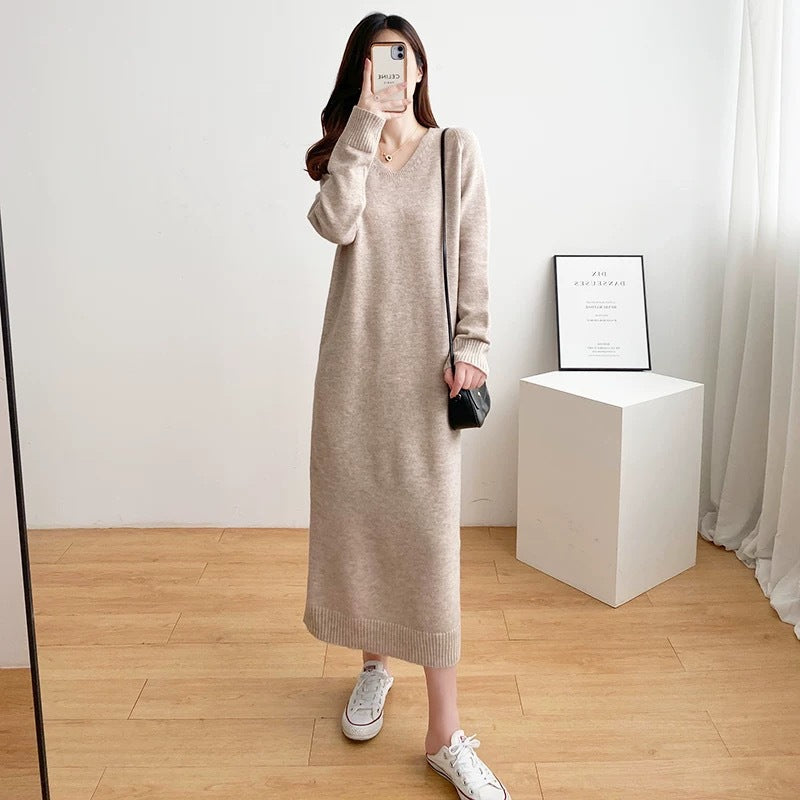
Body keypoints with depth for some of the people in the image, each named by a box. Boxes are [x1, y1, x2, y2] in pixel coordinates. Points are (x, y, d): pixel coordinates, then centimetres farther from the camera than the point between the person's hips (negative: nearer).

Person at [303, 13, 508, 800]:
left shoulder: (456, 149, 5)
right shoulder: (346, 151, 9)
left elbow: (474, 257, 1)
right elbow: (335, 222, -13)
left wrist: (471, 346, -9)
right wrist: (365, 119, -13)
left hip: (425, 365, -2)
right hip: (354, 362, 3)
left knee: (429, 534, -6)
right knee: (356, 517, 8)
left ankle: (445, 736, 2)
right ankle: (373, 662, 32)